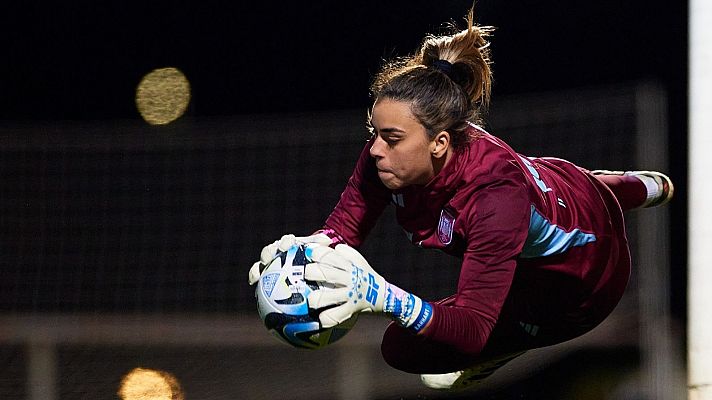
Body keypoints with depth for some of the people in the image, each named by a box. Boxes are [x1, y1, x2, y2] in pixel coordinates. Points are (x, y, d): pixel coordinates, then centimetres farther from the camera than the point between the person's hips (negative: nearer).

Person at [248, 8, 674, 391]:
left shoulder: (495, 192, -45)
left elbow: (472, 329, -46)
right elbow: (344, 225, -18)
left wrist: (383, 297, -61)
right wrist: (310, 246, -41)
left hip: (583, 280, -7)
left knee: (404, 346, -18)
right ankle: (649, 187, 71)